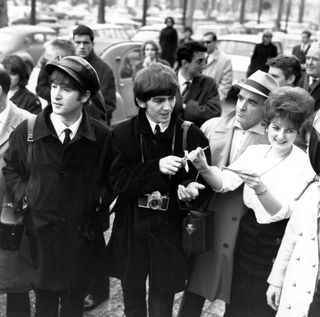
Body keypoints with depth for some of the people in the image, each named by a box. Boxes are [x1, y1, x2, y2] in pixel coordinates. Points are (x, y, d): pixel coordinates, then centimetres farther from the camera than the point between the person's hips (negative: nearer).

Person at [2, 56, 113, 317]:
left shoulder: (101, 135, -9)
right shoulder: (27, 130, -8)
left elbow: (110, 177, 7)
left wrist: (99, 202, -5)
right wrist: (24, 195, -4)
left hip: (82, 237, 0)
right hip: (40, 235, 0)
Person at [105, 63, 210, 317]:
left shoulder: (192, 135, -5)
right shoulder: (123, 134, -4)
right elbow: (117, 181, -13)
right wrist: (156, 167, -25)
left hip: (169, 235, -1)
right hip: (131, 232, 1)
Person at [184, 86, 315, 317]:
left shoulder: (303, 165, -12)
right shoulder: (254, 151, 1)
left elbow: (282, 211, -22)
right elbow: (224, 182, -7)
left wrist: (260, 188, -41)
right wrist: (205, 168, -27)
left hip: (276, 245, -4)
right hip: (248, 233, 4)